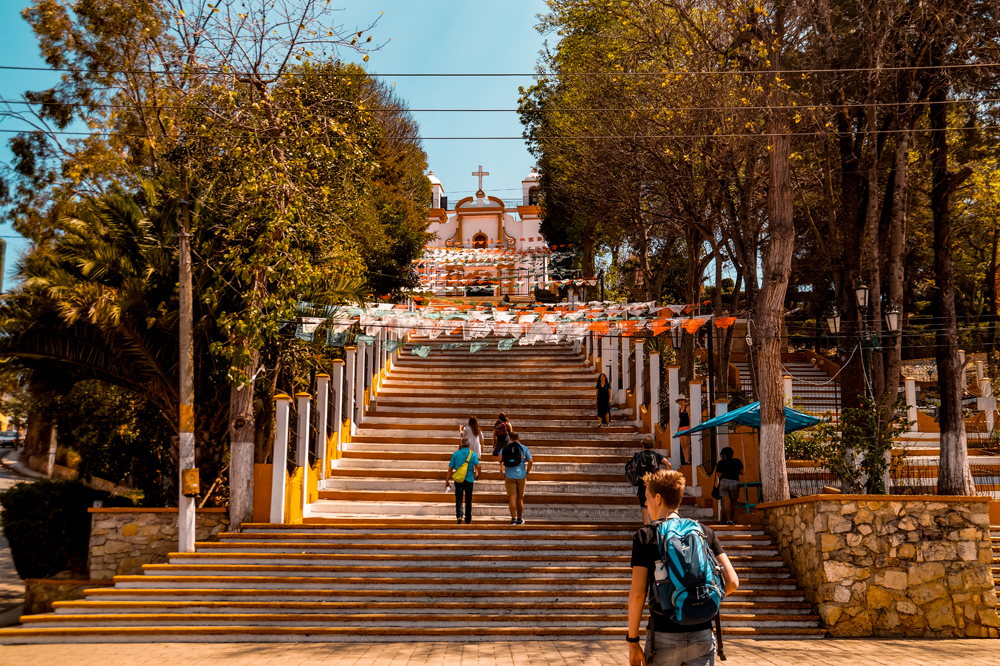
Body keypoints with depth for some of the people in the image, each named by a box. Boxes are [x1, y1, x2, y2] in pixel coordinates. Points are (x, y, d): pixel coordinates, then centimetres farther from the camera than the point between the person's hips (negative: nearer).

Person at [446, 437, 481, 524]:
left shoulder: (455, 454, 2)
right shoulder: (473, 454, -2)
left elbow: (450, 469, 2)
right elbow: (478, 467, -13)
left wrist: (447, 481, 8)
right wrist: (477, 475, 8)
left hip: (458, 480, 0)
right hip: (469, 480, 0)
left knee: (458, 499, 3)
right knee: (468, 500, 14)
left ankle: (459, 515, -22)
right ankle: (468, 519, 21)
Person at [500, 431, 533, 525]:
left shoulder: (505, 448, 4)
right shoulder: (524, 448, 3)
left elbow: (500, 460, -8)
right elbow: (530, 462, -4)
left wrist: (503, 470, 9)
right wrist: (527, 473, 7)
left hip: (509, 476, 0)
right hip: (521, 476, 0)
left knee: (512, 498, -1)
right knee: (520, 498, 11)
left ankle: (513, 519, -7)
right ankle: (519, 519, 18)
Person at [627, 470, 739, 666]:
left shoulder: (645, 537, -3)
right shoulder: (705, 533, 6)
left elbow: (637, 594, -8)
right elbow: (732, 581, -1)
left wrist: (633, 642, -1)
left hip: (664, 637, -2)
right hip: (702, 635, 3)